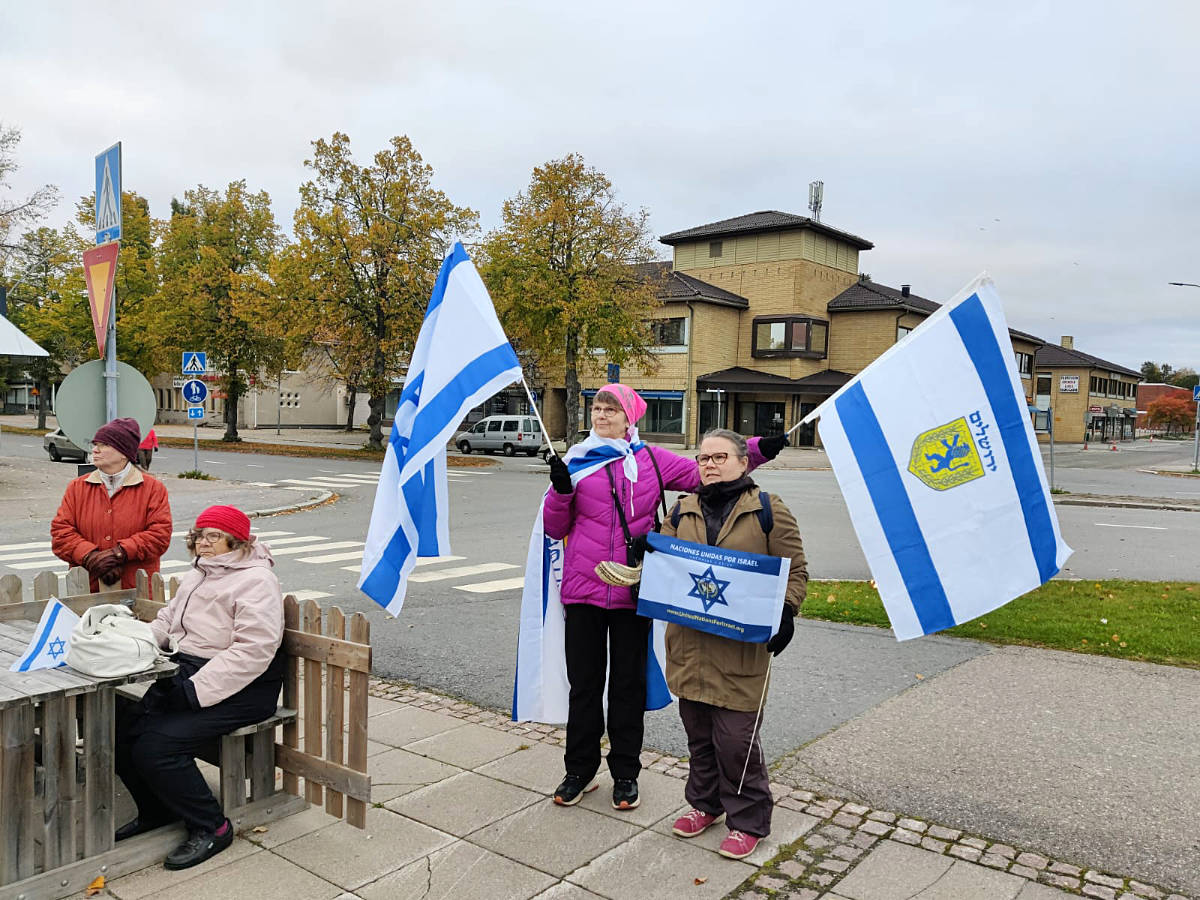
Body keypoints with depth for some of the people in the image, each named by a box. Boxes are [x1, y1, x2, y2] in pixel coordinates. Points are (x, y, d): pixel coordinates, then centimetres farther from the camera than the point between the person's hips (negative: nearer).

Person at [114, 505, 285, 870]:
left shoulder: (256, 580, -14)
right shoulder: (197, 575, 17)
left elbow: (253, 650, -23)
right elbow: (168, 620, 20)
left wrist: (195, 690, -24)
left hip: (238, 689, -9)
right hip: (186, 675, 9)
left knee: (156, 746, -20)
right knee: (123, 729, -4)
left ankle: (211, 827, -2)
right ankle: (155, 811, 20)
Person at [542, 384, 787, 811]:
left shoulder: (651, 460, 5)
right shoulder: (576, 462, 6)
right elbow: (555, 528, 7)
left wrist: (757, 449, -7)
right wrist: (561, 490, -11)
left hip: (633, 591, 0)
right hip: (583, 588, 1)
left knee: (629, 682, 10)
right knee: (583, 682, 9)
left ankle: (625, 772, 26)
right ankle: (579, 769, 26)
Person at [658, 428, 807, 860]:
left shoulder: (769, 511, -1)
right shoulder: (682, 512, 12)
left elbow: (794, 570, -1)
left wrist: (784, 613, -14)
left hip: (741, 646, -4)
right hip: (689, 642, 5)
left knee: (736, 738, -1)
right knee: (698, 732, 15)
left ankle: (747, 820, 18)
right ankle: (705, 803, 35)